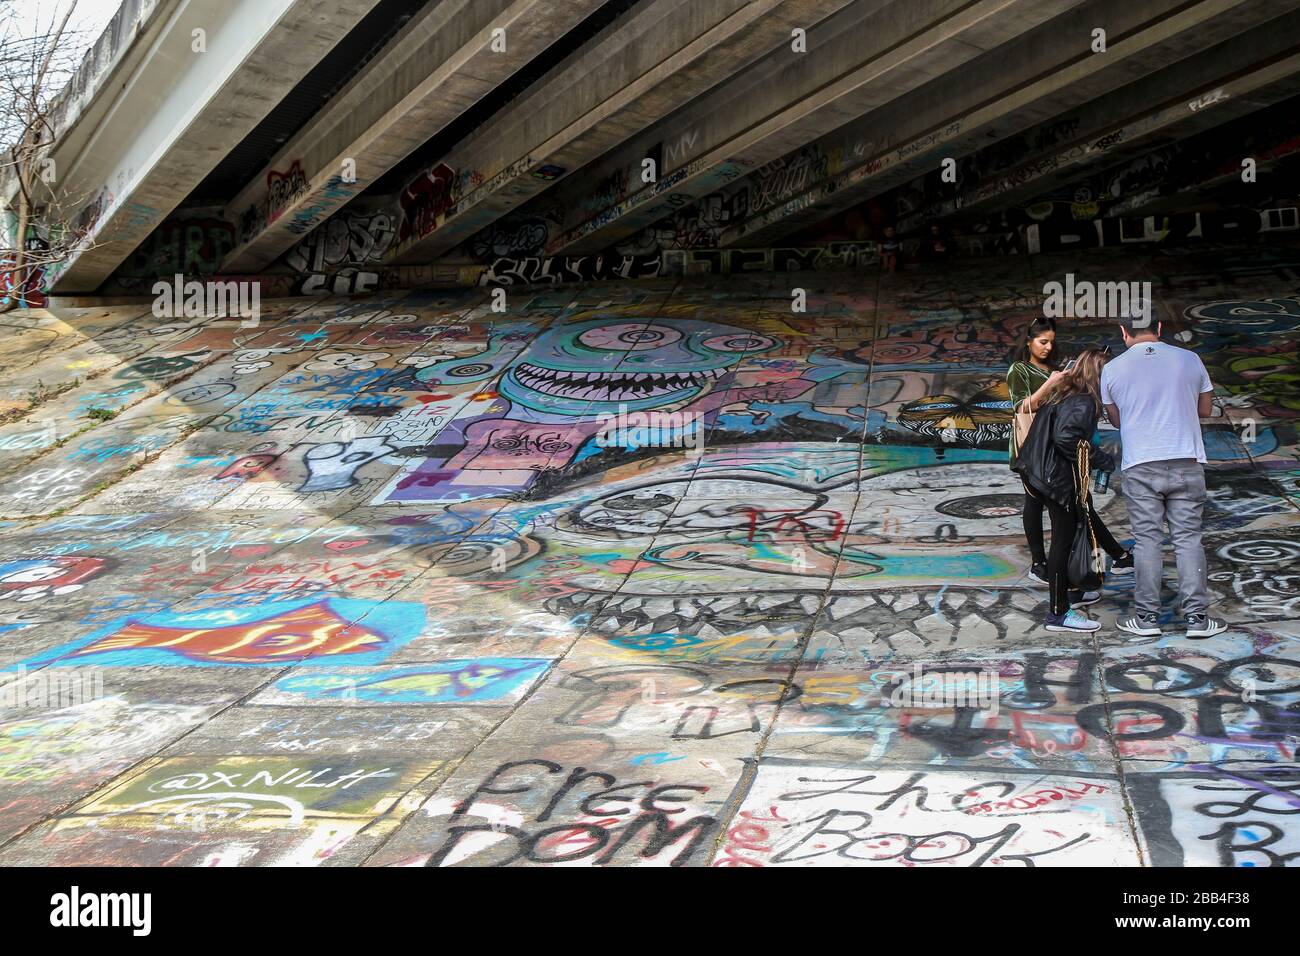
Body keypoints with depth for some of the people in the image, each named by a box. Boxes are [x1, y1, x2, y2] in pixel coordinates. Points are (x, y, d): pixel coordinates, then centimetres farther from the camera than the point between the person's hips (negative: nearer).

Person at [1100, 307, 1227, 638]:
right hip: (1187, 462, 1)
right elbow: (1206, 409, 13)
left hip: (1139, 465, -1)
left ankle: (1147, 616, 7)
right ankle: (1197, 617, 4)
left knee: (1147, 540, 5)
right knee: (1188, 538, 4)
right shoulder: (1189, 359, 3)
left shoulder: (1113, 369, 1)